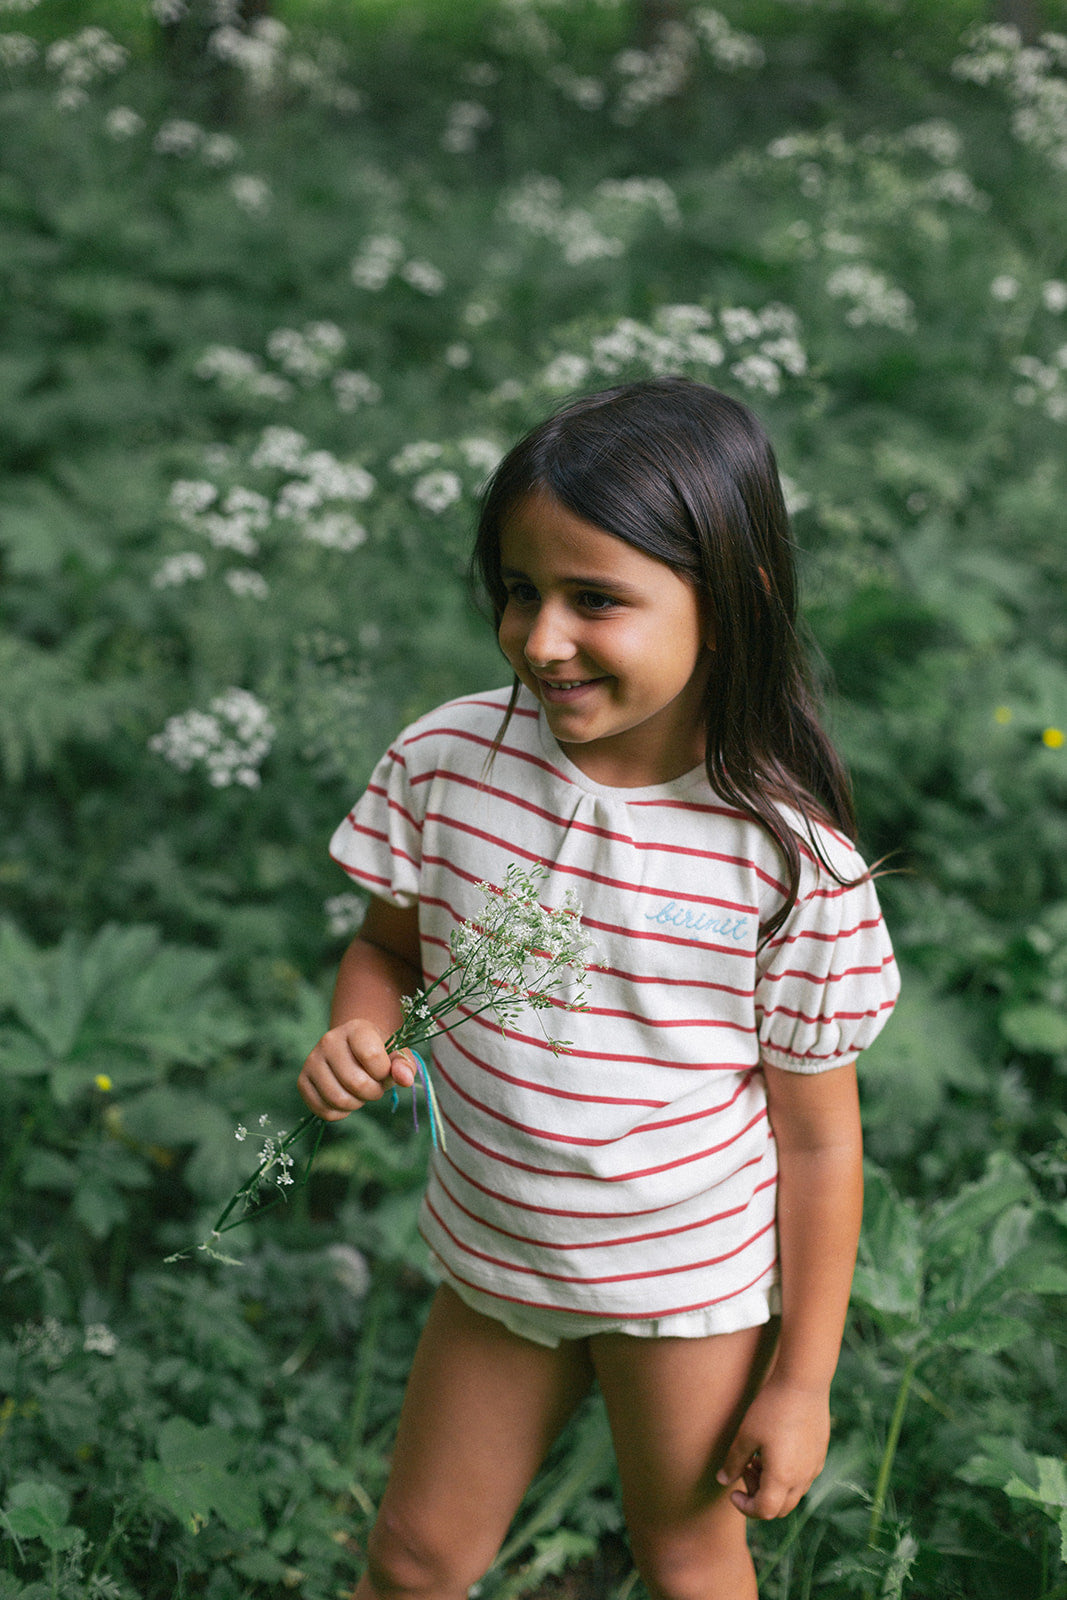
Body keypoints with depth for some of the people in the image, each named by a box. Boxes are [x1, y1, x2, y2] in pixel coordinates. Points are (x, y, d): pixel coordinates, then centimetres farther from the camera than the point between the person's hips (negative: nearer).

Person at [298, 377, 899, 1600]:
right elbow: (390, 944, 3)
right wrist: (356, 1035, -20)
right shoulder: (450, 761, -15)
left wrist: (803, 1378, -8)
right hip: (493, 1252, 3)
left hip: (692, 1277, -3)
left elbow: (817, 1139, -13)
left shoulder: (788, 855, -23)